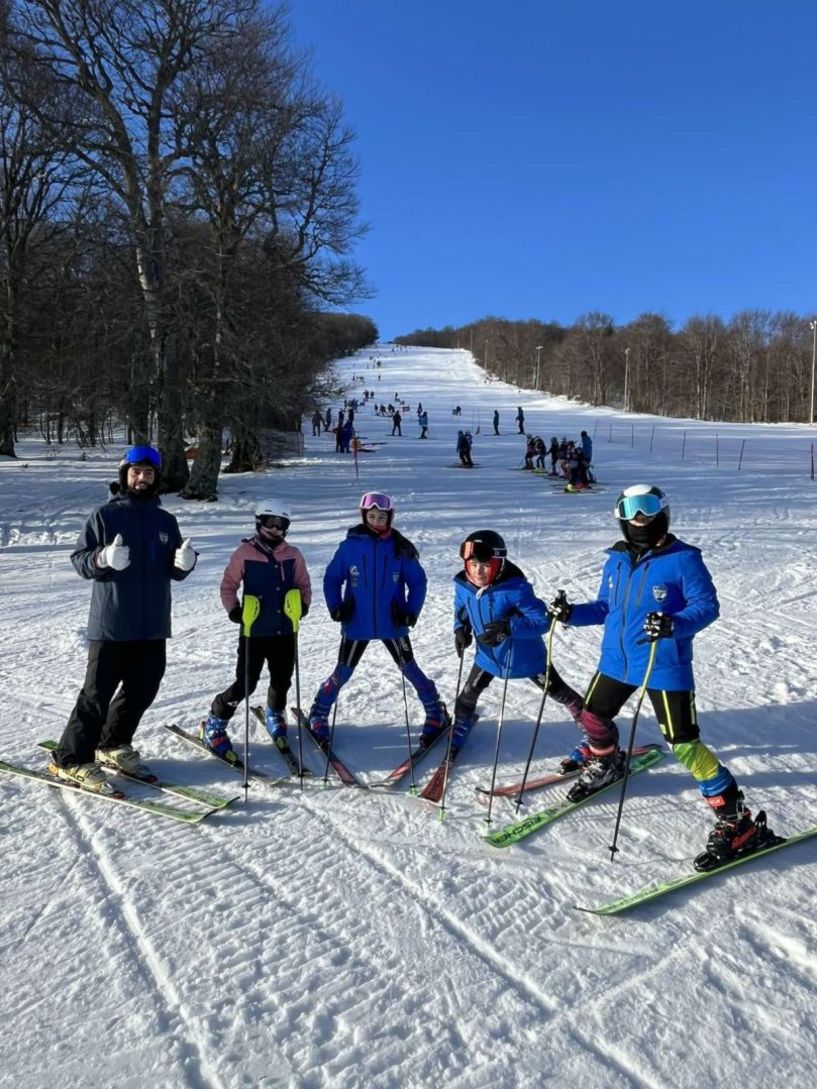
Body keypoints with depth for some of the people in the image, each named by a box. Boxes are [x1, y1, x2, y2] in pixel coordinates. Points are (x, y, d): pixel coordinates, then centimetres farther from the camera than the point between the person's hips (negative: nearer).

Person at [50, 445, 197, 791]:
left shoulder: (166, 521, 10)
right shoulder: (105, 515, -2)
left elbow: (174, 572, 11)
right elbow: (79, 559, -5)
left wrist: (184, 562, -11)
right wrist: (102, 559, -25)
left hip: (152, 625, 5)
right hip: (111, 624, -5)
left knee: (142, 690, 12)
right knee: (98, 691, -2)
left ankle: (113, 745, 31)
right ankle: (71, 759, 11)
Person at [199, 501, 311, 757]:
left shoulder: (293, 555, 4)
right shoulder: (244, 552, -5)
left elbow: (304, 585, 12)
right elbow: (228, 585, 1)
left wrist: (303, 605, -5)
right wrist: (233, 609, -13)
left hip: (285, 631, 4)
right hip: (254, 631, -3)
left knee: (282, 681, 14)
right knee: (245, 684, -3)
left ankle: (275, 716, 43)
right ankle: (214, 724, 17)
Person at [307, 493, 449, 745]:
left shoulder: (400, 547, -5)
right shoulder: (350, 545, -5)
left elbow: (418, 581, 2)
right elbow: (332, 578, 3)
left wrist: (412, 612, -8)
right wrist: (335, 607, -9)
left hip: (392, 623, 0)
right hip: (356, 624, 0)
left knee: (410, 669, 7)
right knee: (342, 673, 8)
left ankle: (436, 713, 23)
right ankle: (318, 715, 28)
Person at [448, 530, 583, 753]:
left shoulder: (516, 588, -34)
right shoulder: (463, 585, -15)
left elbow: (543, 621, -33)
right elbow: (461, 610, 8)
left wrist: (507, 627, -43)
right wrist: (461, 629, -12)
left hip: (524, 655, -4)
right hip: (488, 655, 4)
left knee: (556, 690, 15)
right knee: (468, 694, 11)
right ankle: (458, 732, 37)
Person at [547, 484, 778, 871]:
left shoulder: (683, 559, -14)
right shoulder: (617, 560, 4)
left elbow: (707, 606, -17)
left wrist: (674, 625, -35)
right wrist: (572, 613, -2)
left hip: (665, 667, -7)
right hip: (617, 660, 7)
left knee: (684, 744, -6)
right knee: (592, 715, 20)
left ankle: (736, 820, 9)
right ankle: (606, 765, 52)